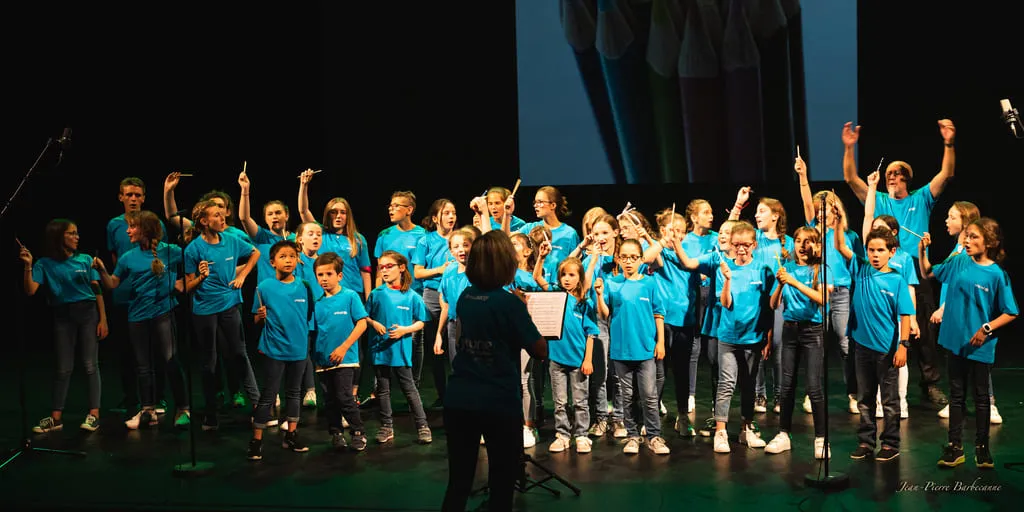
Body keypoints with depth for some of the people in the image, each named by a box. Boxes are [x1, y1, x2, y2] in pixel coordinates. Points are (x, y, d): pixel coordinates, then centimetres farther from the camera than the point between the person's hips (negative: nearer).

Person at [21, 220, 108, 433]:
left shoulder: (85, 260, 3)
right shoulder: (45, 264, 0)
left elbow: (97, 291, 3)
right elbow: (30, 291, -9)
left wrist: (103, 319, -2)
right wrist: (28, 266, -19)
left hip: (87, 313, 0)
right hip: (62, 317, 0)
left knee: (90, 365, -1)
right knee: (63, 368, 5)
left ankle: (94, 414, 2)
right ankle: (56, 417, 11)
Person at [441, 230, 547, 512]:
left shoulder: (465, 297, 5)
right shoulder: (509, 303, -14)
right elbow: (541, 351, -9)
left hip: (458, 401, 5)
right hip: (498, 404, -5)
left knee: (458, 483, 10)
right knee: (501, 486, 8)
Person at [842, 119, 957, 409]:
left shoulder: (921, 199, 11)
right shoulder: (878, 201, 13)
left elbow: (946, 175, 0)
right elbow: (851, 179, 4)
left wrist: (949, 144, -14)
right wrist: (849, 148, -8)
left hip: (916, 271, -1)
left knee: (924, 331, 0)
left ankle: (931, 385, 7)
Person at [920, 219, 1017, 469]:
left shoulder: (997, 274, -13)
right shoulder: (959, 262, -1)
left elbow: (1011, 313, -10)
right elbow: (928, 274, 12)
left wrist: (987, 328, -20)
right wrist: (923, 251, -3)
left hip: (981, 346, -4)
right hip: (957, 340, 4)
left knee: (981, 396, 10)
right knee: (957, 395, 11)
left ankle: (982, 448, 23)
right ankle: (955, 447, 19)